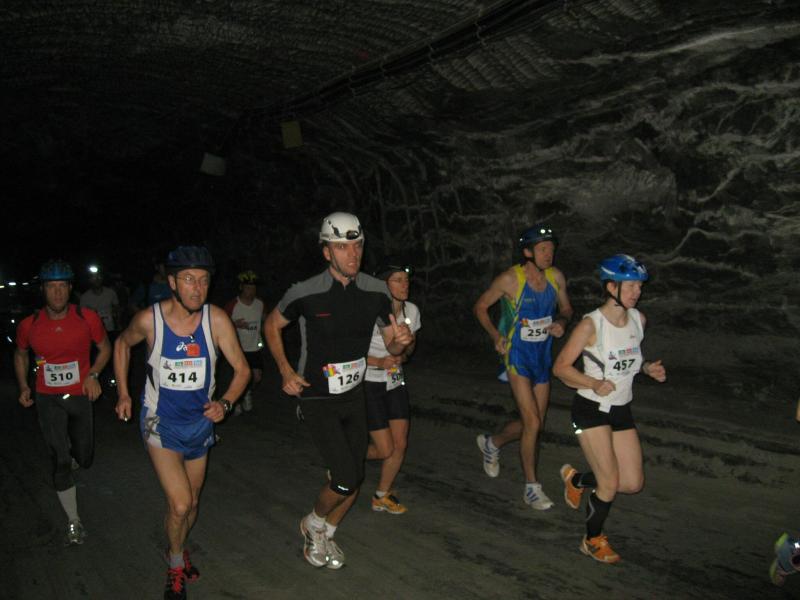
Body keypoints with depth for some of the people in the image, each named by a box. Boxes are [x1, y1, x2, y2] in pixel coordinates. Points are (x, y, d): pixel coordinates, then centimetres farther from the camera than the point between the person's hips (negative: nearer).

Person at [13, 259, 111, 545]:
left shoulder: (87, 318, -12)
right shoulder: (29, 325, -8)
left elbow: (105, 347, 4)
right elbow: (20, 354, 12)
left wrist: (93, 374, -12)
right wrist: (23, 386, 0)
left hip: (80, 395, 1)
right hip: (48, 399, 0)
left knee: (83, 458, 13)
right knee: (60, 461, -6)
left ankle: (75, 452, 53)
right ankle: (73, 521, 8)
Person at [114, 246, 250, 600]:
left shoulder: (216, 319, -16)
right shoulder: (149, 319, -17)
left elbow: (242, 369, -9)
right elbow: (122, 344, 5)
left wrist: (225, 403, -25)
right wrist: (123, 393, 4)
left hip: (201, 421, 3)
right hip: (160, 421, -3)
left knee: (192, 501, 18)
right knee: (180, 504, -12)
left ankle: (178, 550, 48)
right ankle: (175, 566, 17)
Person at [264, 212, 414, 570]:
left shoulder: (376, 291, -9)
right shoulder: (306, 293, -19)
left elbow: (392, 346, 2)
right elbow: (272, 325, 0)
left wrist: (402, 341, -21)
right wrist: (286, 372, -8)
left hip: (353, 395, 5)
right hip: (316, 399, -5)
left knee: (354, 481, 10)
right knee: (345, 481, -11)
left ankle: (325, 536, 37)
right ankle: (312, 525, 21)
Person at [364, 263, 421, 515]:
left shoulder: (411, 310, -5)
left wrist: (403, 355, -8)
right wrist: (378, 362, -28)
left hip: (395, 382, 6)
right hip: (369, 383, -6)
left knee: (400, 445, 2)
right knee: (385, 450, -5)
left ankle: (382, 497, 24)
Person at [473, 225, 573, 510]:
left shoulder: (556, 277, -2)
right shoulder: (510, 278, -15)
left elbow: (566, 308, 14)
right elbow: (480, 307, -3)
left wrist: (561, 322, -9)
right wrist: (496, 336, -15)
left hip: (543, 357, 6)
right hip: (518, 357, -5)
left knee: (533, 423, 12)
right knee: (532, 423, -10)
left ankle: (492, 443, 41)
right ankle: (532, 487, 7)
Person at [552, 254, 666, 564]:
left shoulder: (638, 320, 1)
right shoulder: (591, 324, -18)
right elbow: (561, 367, -14)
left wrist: (648, 368, -3)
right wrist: (594, 384, -29)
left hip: (622, 410, 6)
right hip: (591, 409, -6)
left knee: (633, 483, 5)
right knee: (610, 484, -5)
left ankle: (576, 479, 32)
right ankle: (593, 540, 22)